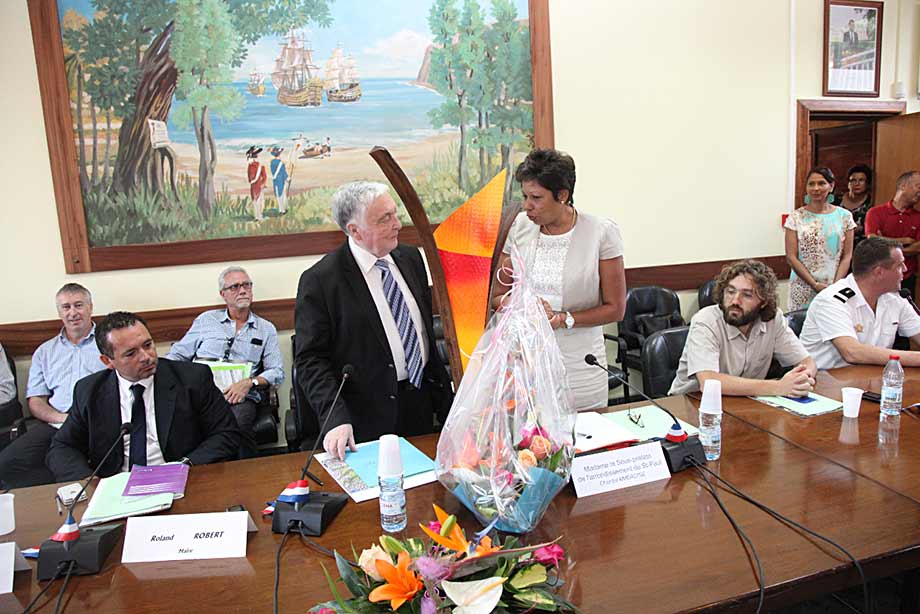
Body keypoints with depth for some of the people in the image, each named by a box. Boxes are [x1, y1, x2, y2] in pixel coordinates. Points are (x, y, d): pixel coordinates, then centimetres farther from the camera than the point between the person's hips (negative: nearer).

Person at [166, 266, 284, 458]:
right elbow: (177, 355, 22)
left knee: (239, 424, -36)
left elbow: (277, 372, 9)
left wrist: (250, 382, -11)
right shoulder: (206, 320, 22)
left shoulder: (266, 329, 18)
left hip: (241, 397, -1)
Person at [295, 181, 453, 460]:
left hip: (420, 407, 6)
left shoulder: (411, 258, 5)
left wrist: (444, 396, 13)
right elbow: (310, 360, -13)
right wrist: (335, 418, -26)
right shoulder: (320, 280, -14)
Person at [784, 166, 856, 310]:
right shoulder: (796, 217, 2)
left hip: (835, 289, 1)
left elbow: (847, 256, 4)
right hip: (803, 289, -1)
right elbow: (791, 257, -3)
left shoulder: (844, 216, 6)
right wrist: (815, 285, -11)